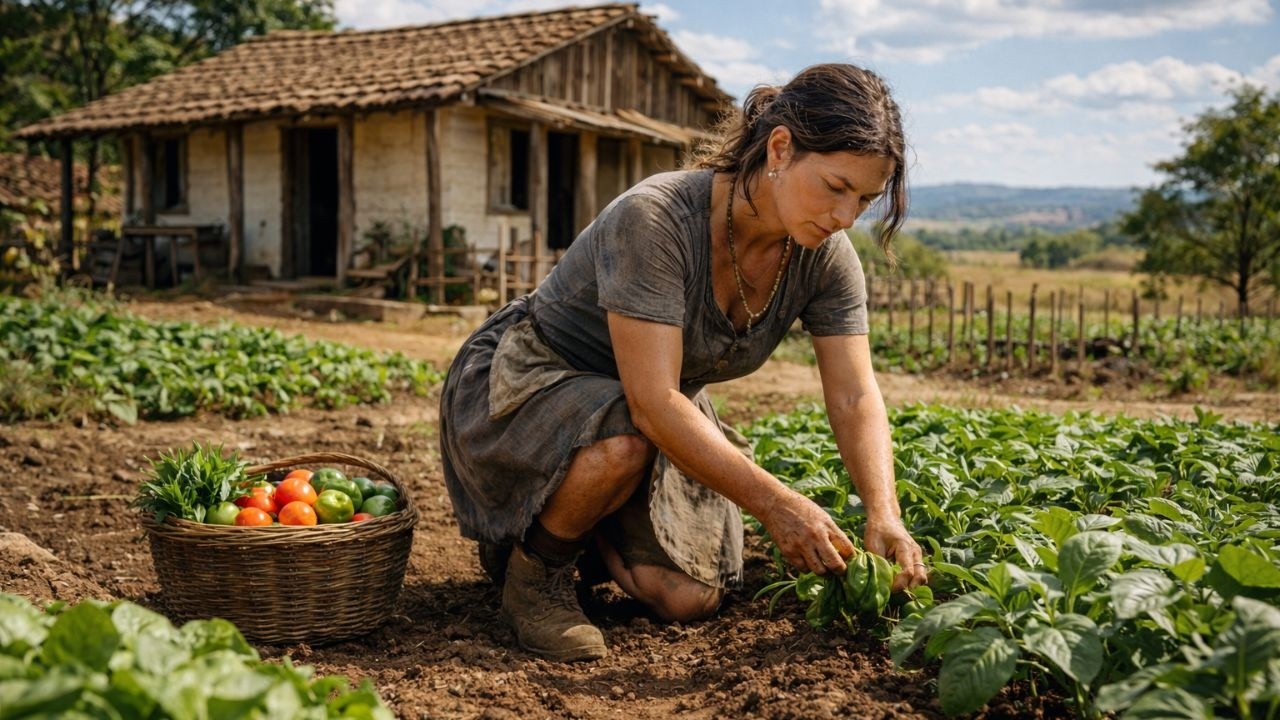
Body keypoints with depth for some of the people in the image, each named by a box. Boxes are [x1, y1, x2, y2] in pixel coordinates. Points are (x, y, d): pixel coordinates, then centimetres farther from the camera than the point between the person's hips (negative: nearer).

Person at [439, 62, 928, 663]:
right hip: (525, 385, -6)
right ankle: (533, 568, -8)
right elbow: (652, 403, -37)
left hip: (663, 421, 6)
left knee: (689, 599, -9)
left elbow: (856, 398, -14)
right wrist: (775, 504, -39)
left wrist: (884, 515, -30)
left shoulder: (825, 257, -13)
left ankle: (577, 523, 20)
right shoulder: (656, 219, -33)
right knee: (622, 445, -39)